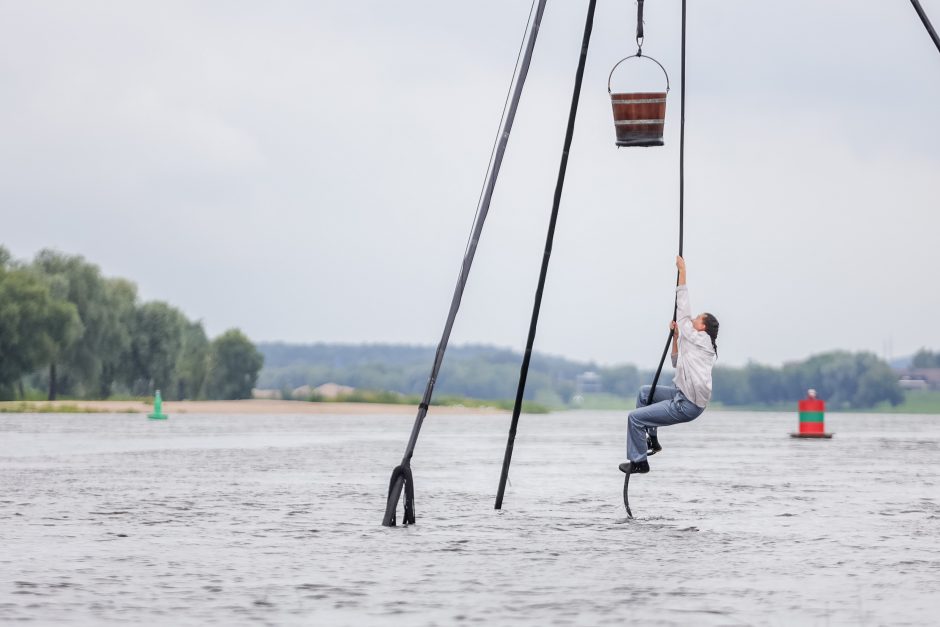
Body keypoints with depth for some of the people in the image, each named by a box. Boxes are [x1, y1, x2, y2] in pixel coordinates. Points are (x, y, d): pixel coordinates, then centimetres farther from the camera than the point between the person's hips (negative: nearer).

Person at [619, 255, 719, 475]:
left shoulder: (699, 339, -11)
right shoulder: (698, 345, 16)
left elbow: (682, 308, -10)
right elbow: (677, 363, 30)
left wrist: (682, 271, -5)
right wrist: (676, 335, 21)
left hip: (686, 405, -10)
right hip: (683, 397, 10)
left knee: (635, 417, -8)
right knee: (645, 392, 26)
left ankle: (639, 462, 2)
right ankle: (651, 439, 24)